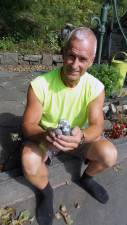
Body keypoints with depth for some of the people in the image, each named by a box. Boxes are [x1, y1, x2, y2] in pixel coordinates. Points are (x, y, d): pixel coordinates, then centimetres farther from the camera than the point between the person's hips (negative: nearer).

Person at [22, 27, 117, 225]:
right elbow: (28, 125, -19)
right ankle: (46, 192, 8)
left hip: (79, 135, 2)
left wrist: (81, 137, -42)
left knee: (109, 155, -20)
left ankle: (86, 178, 17)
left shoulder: (96, 87, -18)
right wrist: (45, 135, -42)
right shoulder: (39, 85, -25)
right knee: (29, 164, -31)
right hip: (44, 136, -1)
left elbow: (97, 125, -18)